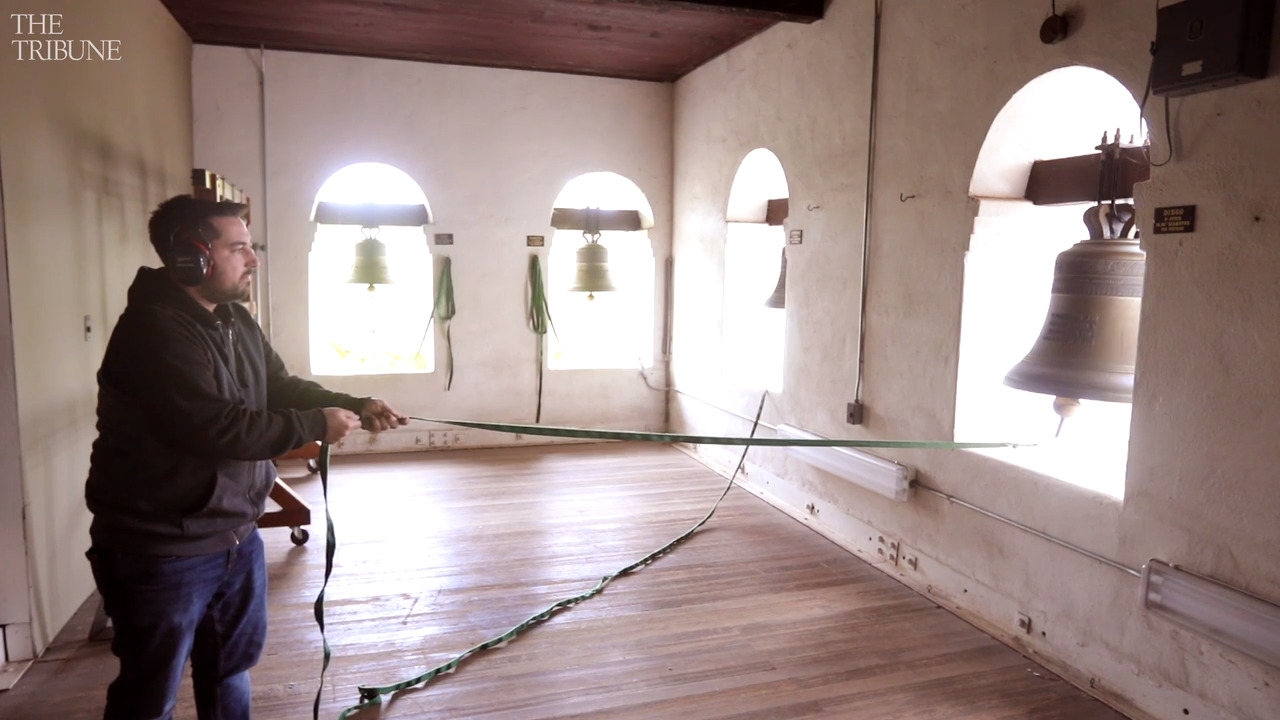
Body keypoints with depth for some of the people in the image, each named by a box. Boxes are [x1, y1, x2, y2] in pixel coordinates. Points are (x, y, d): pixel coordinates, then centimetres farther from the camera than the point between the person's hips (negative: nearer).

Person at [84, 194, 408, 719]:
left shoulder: (236, 321, 6)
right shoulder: (154, 331, -24)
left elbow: (282, 388, 11)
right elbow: (215, 427, -31)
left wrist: (357, 407, -4)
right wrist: (317, 425, -22)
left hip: (236, 534, 9)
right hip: (163, 550, -9)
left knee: (233, 664, 26)